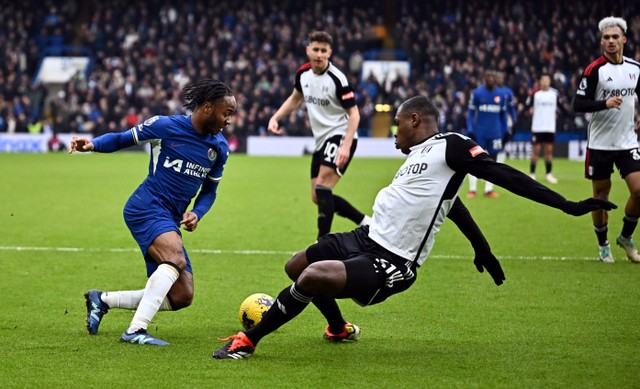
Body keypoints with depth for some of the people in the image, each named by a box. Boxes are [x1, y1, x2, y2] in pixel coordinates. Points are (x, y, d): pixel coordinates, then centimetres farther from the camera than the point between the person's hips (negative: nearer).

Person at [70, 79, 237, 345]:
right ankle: (136, 330, -37)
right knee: (176, 258, -34)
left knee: (182, 297, 3)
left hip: (170, 222, 8)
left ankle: (102, 300, 16)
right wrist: (92, 144, -15)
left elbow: (209, 190, 20)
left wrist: (197, 214, 0)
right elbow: (123, 139, 3)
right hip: (147, 208, -8)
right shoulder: (165, 126, -8)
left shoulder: (220, 148, 9)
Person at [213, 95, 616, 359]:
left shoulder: (450, 145, -12)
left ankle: (248, 342, -13)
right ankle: (340, 329, 45)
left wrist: (568, 205, -26)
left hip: (390, 266, -10)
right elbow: (449, 199, 29)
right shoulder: (421, 153, 18)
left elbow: (503, 175, -18)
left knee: (311, 276, -27)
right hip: (366, 239, 10)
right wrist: (483, 250, 41)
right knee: (295, 266, 23)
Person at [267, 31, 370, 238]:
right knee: (318, 197, 9)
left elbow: (354, 113, -16)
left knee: (322, 187, -23)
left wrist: (346, 145, -26)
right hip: (321, 140, 8)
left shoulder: (337, 79, -18)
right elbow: (295, 99, 22)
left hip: (340, 136, -8)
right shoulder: (303, 73, 2)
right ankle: (366, 222, 22)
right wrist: (275, 118, 8)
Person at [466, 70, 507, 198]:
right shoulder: (477, 93, -3)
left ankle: (489, 189, 11)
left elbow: (503, 114, 14)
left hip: (495, 133, 3)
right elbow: (470, 112, 0)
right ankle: (472, 189, 4)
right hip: (479, 133, -3)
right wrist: (470, 130, -8)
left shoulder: (500, 95, 5)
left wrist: (505, 131, 12)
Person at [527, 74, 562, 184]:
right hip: (537, 127, -3)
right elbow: (527, 106, -1)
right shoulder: (535, 94, -3)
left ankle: (549, 174, 11)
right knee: (535, 150, 0)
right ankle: (532, 174, 8)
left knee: (549, 150, 5)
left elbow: (561, 107, 14)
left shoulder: (554, 93, 5)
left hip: (550, 128, 3)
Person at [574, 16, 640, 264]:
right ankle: (603, 245, 23)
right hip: (600, 143, -3)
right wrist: (605, 103, -29)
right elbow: (578, 105, -15)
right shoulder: (594, 70, -10)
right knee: (601, 195, 4)